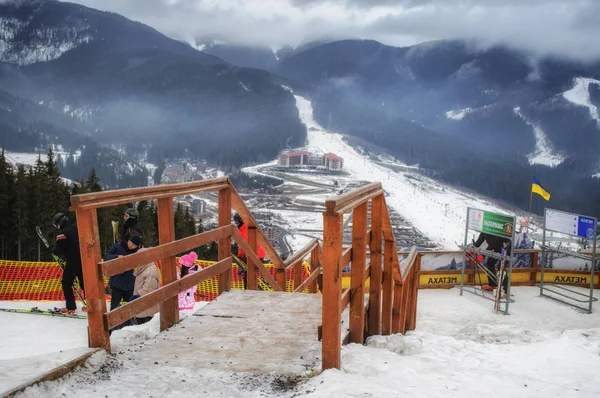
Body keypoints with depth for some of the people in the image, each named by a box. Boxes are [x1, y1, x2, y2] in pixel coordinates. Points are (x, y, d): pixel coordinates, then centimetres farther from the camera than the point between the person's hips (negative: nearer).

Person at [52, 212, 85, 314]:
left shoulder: (63, 233, -12)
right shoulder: (76, 229, 11)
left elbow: (59, 249, -17)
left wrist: (53, 251, 7)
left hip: (72, 262, -7)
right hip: (83, 261, 7)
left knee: (66, 283, 5)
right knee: (84, 282, 16)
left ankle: (70, 307, 2)